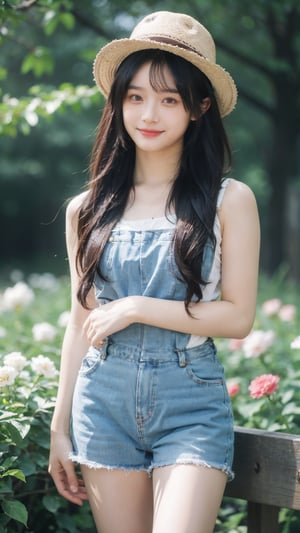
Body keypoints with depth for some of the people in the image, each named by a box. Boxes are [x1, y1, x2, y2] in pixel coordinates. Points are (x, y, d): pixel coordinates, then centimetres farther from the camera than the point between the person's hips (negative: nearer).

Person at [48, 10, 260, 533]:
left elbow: (238, 316, -4)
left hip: (192, 402, -2)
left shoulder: (230, 201, -1)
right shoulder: (88, 210, 7)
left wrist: (136, 308, -11)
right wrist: (60, 430, 10)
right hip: (104, 402, 3)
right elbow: (81, 325, 11)